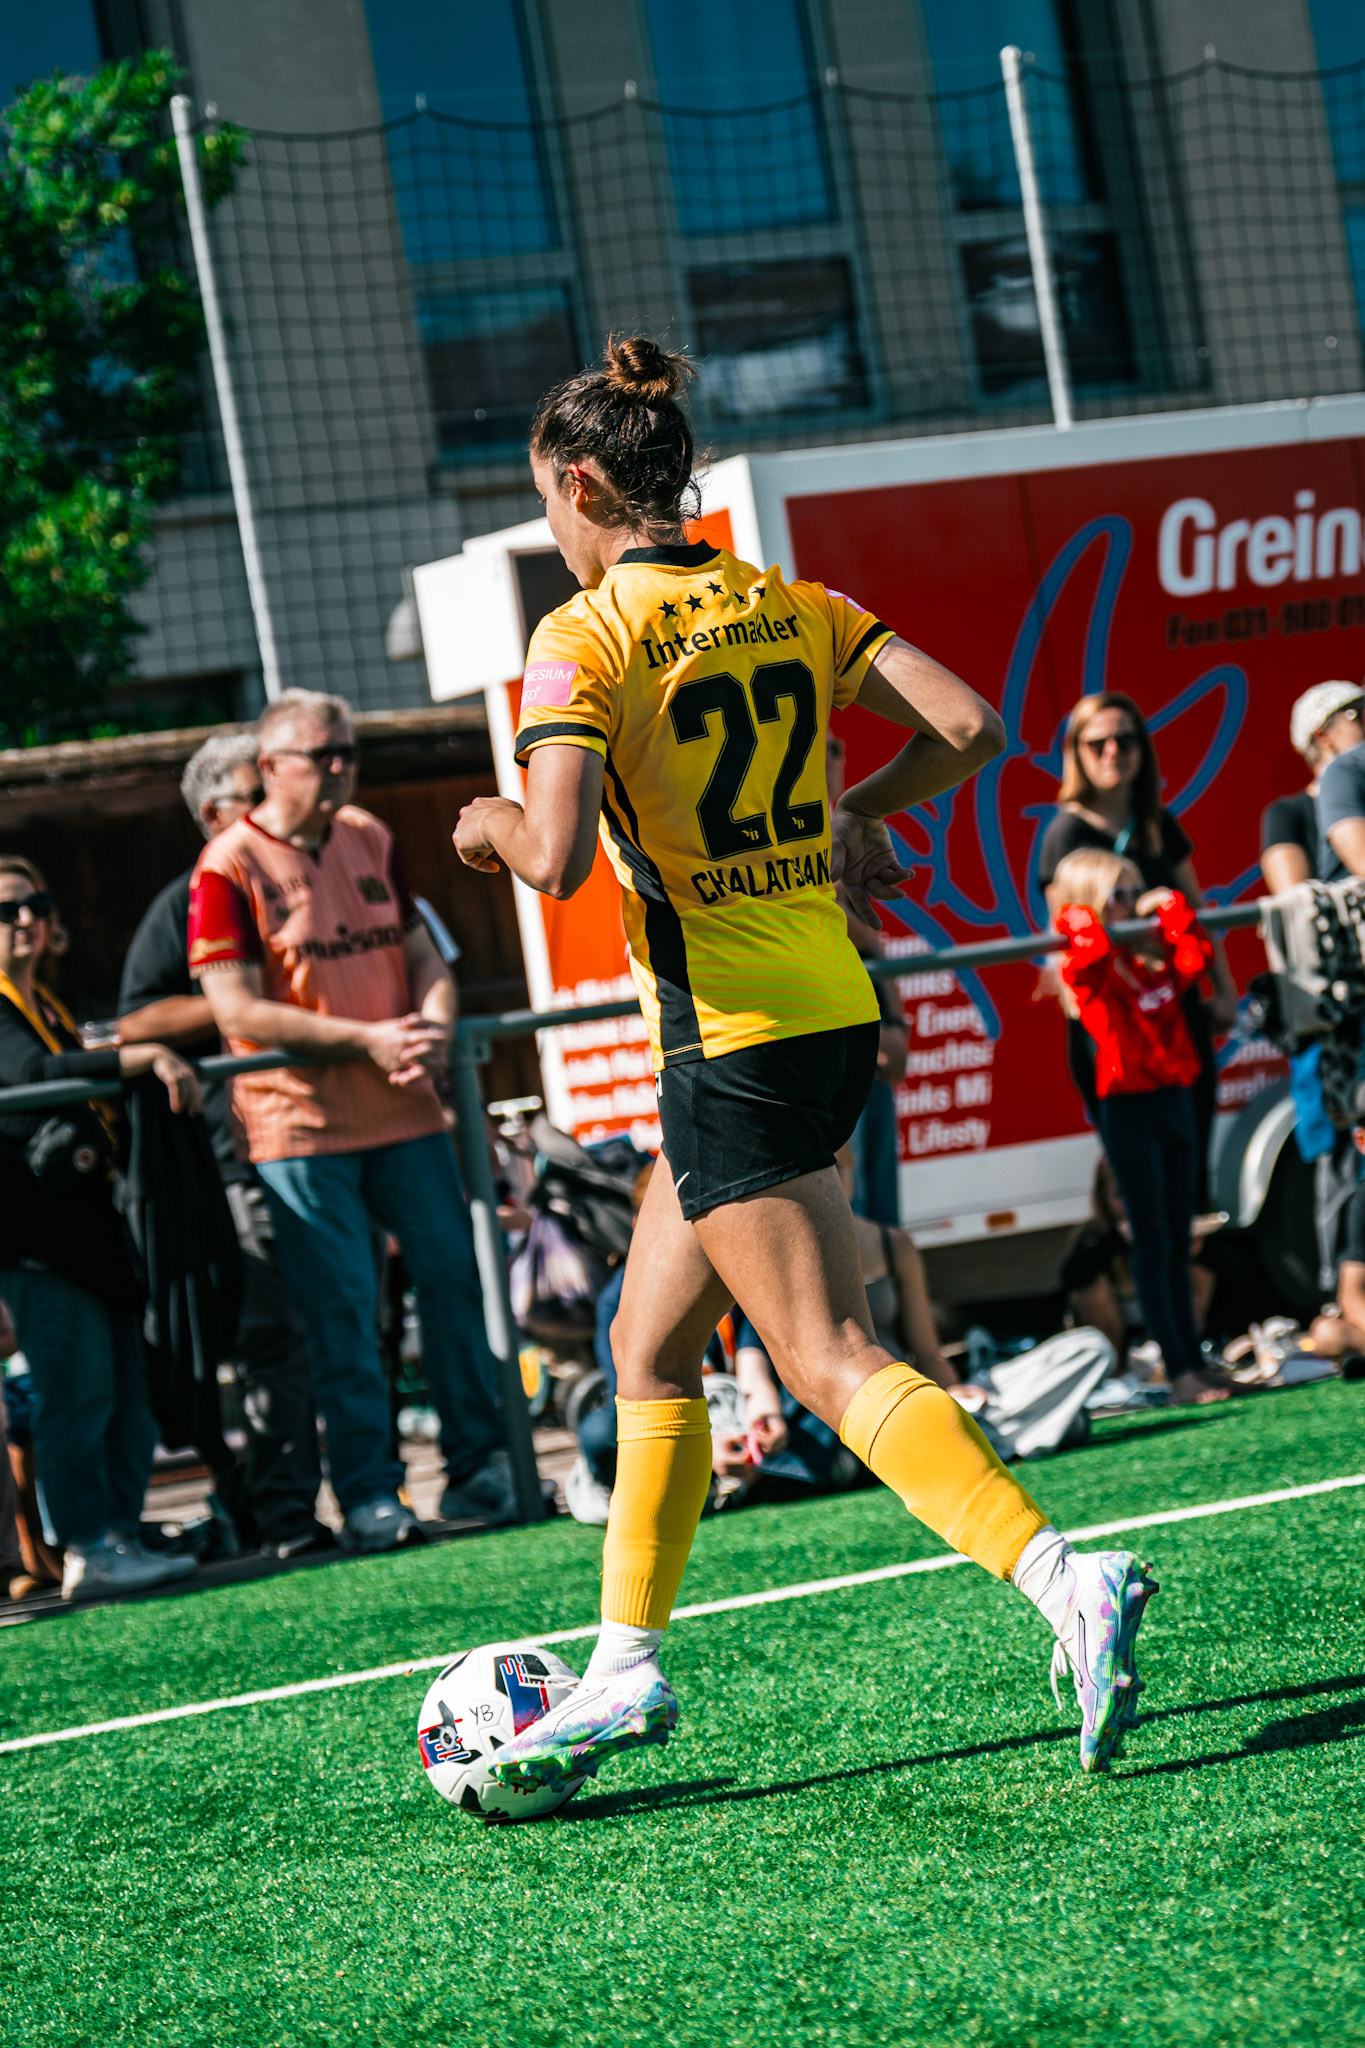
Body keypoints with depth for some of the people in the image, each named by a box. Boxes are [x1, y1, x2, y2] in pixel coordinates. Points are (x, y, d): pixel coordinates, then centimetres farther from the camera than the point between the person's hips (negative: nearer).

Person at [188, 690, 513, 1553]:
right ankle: (369, 1497, 4)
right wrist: (368, 1039, -19)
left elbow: (423, 954, 15)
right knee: (343, 1314, -3)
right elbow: (238, 1009, -14)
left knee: (453, 1280, 5)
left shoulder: (370, 840, 11)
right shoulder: (229, 867, -9)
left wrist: (435, 1028, -8)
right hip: (302, 1125, -5)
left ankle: (480, 1466, 16)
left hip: (407, 1110, 5)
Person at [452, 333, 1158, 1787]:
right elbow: (969, 723, 1)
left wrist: (493, 824, 0)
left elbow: (556, 859, -22)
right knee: (648, 1349, 17)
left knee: (833, 1364, -9)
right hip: (834, 1013, 8)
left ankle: (1064, 1579, -24)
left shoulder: (583, 640, -11)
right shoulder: (791, 605, 8)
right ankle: (625, 1668, 23)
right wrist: (855, 814, 15)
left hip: (731, 1036, -8)